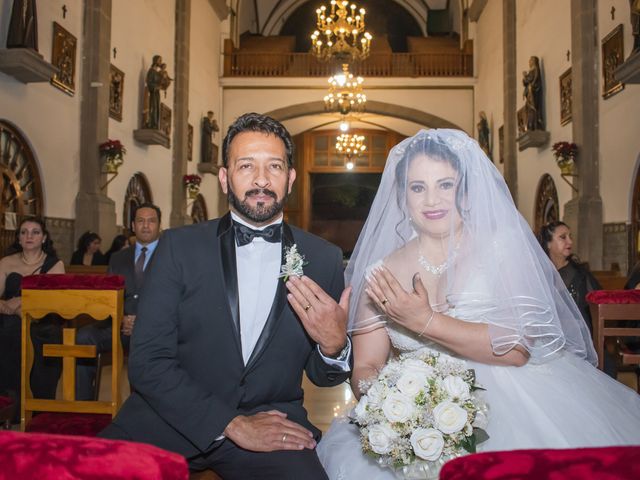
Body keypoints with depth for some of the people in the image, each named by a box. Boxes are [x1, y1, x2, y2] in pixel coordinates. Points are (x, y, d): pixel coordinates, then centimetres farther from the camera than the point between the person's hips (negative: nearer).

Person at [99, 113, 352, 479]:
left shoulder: (324, 259, -1)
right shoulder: (180, 247, -3)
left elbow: (322, 376, 6)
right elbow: (147, 360, -7)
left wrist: (334, 346, -17)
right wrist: (231, 424, -16)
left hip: (273, 421, 0)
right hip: (175, 417, 1)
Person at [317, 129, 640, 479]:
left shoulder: (501, 246, -2)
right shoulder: (381, 275, 4)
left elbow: (518, 348, -11)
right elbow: (366, 367, 4)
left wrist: (425, 322, -18)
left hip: (512, 403, -1)